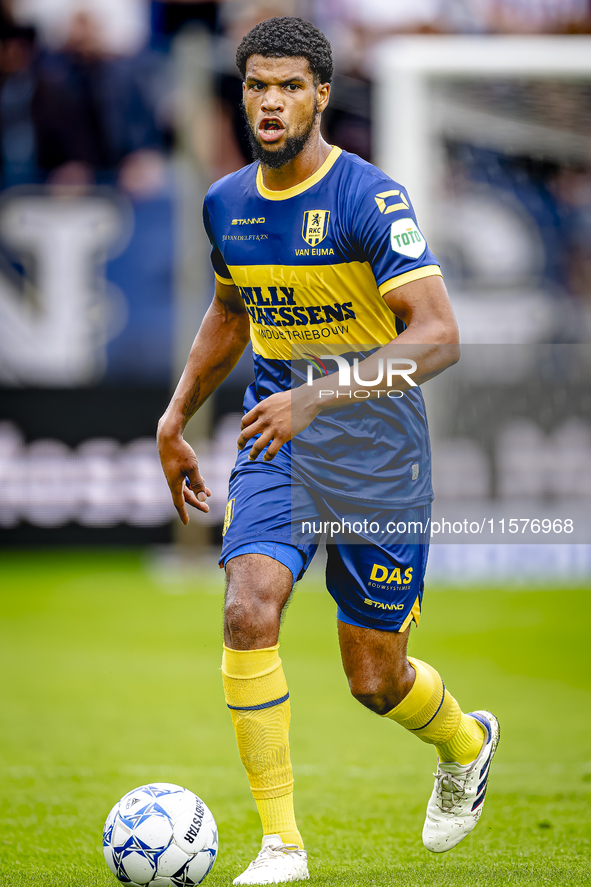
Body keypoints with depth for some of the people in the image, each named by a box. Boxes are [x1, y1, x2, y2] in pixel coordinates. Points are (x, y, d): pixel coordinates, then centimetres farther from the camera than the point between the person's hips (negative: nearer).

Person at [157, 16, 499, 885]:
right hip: (275, 435, 5)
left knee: (374, 681, 4)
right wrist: (175, 420, 21)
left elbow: (438, 337, -27)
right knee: (249, 612, -20)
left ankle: (466, 745, 40)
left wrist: (317, 396, -36)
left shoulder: (371, 199, -17)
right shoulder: (226, 203, 3)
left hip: (373, 448, -4)